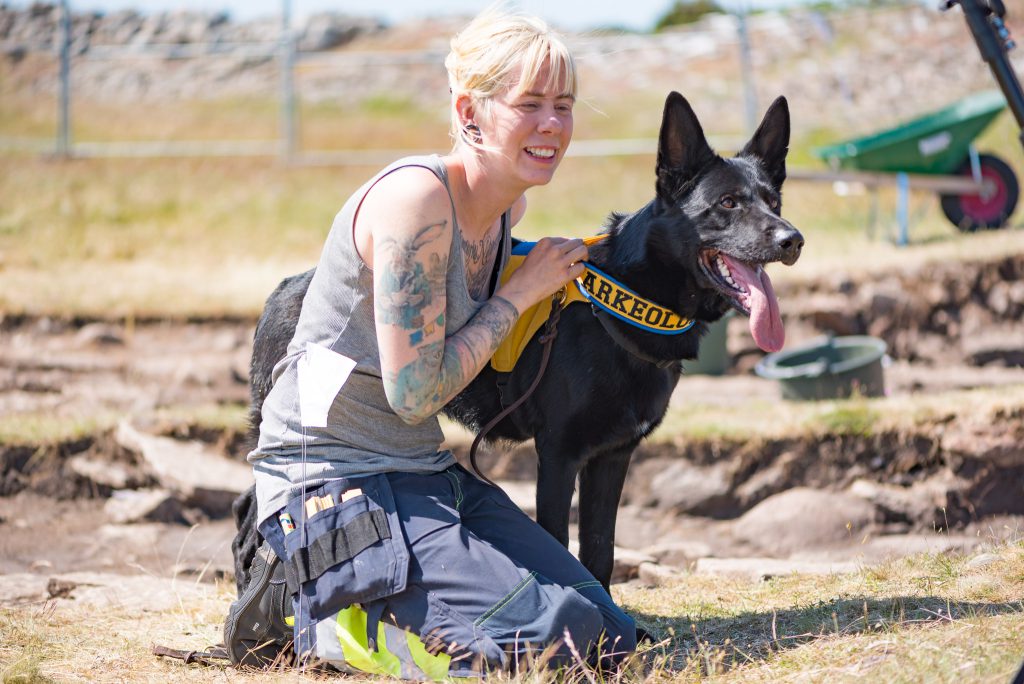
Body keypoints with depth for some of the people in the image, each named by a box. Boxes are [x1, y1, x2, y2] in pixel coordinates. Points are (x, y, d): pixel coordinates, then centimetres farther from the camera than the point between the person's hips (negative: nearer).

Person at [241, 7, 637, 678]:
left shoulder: (508, 207, 7)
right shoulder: (416, 196, -20)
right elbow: (414, 392, -21)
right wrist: (522, 291, -12)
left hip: (428, 472, 9)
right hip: (334, 481, -9)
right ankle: (328, 613, -3)